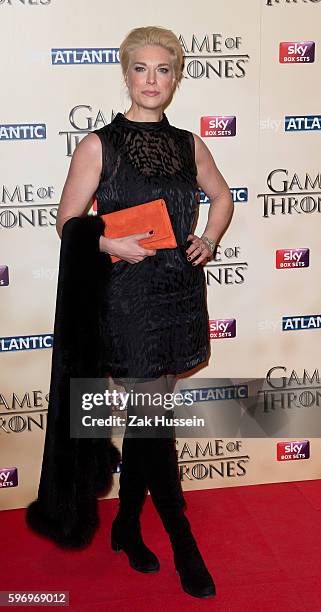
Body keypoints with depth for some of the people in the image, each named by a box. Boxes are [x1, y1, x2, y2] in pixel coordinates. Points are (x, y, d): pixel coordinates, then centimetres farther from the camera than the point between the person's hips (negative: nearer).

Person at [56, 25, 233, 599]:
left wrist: (210, 240, 5)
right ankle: (183, 542, 18)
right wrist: (112, 245, -17)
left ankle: (126, 525, 34)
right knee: (153, 422, 0)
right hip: (129, 298, -4)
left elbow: (221, 197, 22)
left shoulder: (189, 144, 7)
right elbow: (68, 223, -1)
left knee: (143, 418, 15)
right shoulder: (98, 145, -4)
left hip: (180, 293, 5)